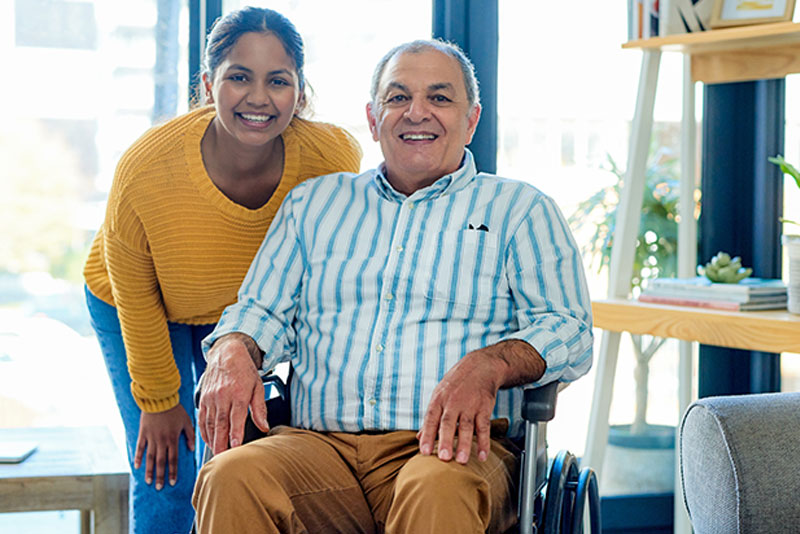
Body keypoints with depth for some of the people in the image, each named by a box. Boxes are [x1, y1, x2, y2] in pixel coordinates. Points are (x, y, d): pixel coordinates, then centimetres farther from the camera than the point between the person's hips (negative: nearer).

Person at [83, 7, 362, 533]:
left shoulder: (333, 158, -30)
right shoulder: (144, 171, -34)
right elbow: (135, 301, -16)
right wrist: (158, 402, -7)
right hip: (149, 311, -2)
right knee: (164, 478, -9)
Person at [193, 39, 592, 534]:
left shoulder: (521, 210, 14)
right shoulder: (314, 202, 24)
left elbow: (569, 329, 3)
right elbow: (261, 309, 20)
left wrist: (486, 367, -19)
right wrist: (233, 353, -5)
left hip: (449, 444, -2)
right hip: (318, 443, 2)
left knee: (437, 491, -39)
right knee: (231, 478, -31)